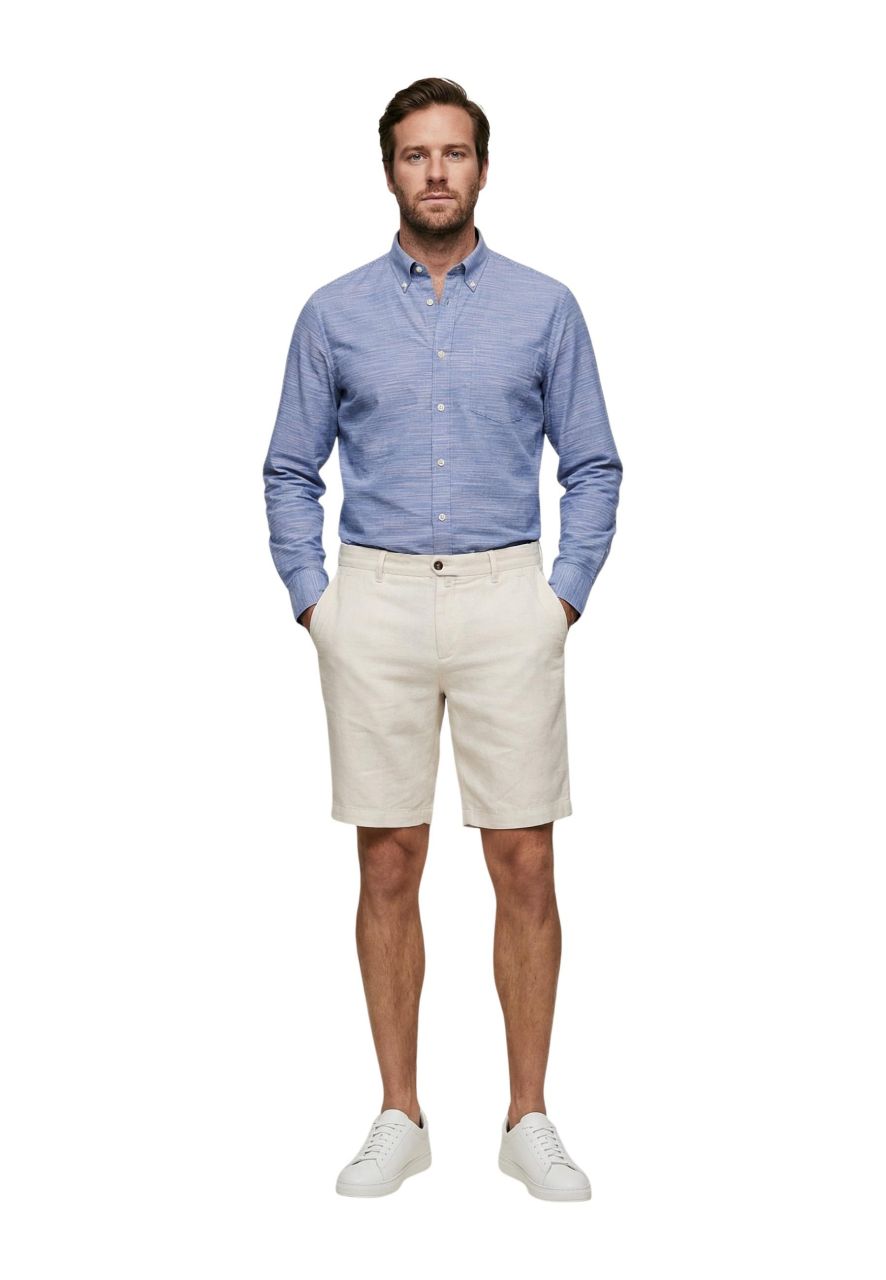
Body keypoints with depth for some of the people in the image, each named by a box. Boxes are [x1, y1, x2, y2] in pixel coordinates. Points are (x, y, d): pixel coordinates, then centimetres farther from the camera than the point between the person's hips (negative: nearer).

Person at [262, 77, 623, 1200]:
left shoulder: (544, 308, 5)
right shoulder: (334, 315, 7)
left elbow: (592, 466, 7)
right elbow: (291, 472, 11)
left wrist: (566, 595, -2)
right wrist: (312, 601, 1)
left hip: (507, 602, 0)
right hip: (375, 603, 1)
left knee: (525, 866, 1)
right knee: (388, 869, 4)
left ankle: (529, 1121, 13)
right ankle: (399, 1118, 16)